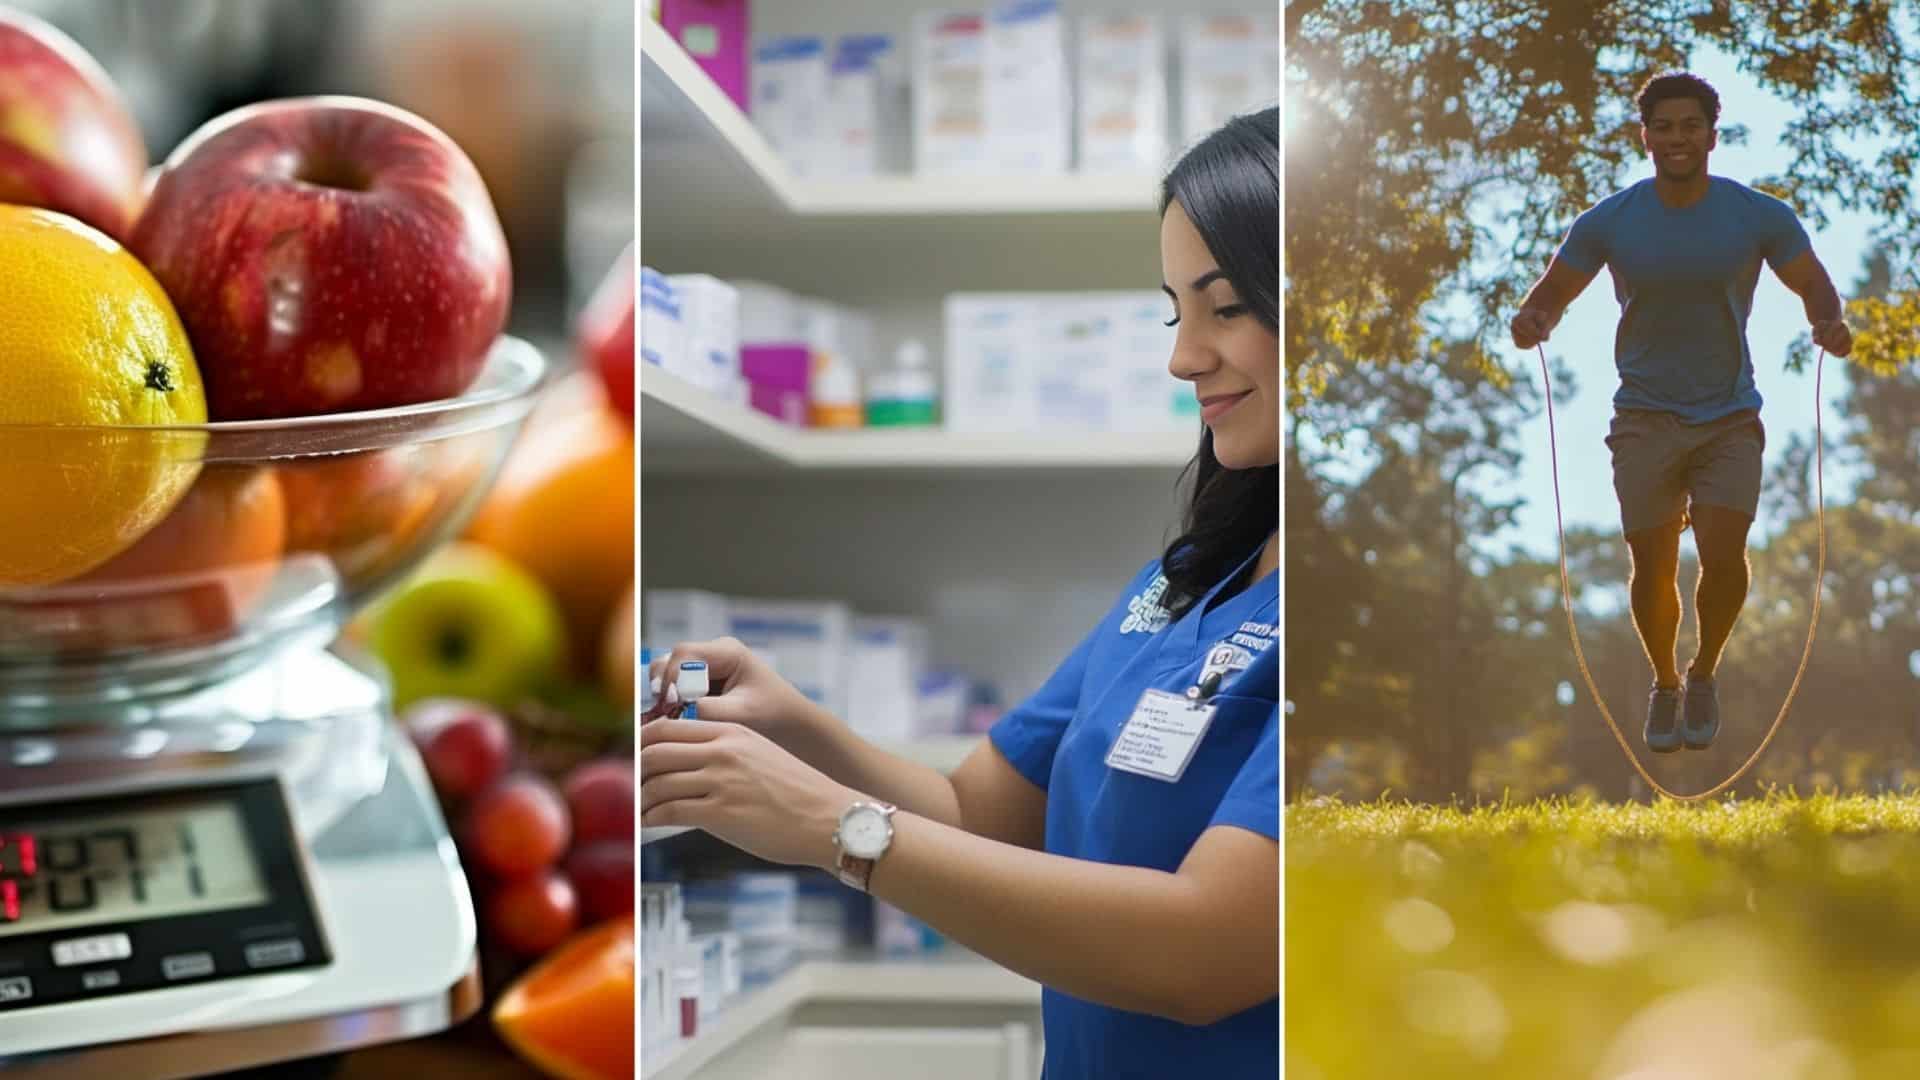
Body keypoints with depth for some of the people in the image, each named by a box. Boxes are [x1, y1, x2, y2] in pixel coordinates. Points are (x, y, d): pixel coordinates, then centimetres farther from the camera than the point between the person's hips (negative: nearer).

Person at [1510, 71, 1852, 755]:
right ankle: (1665, 684, 27)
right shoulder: (1608, 222, -4)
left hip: (1730, 417, 0)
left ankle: (1705, 674, 12)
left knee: (1722, 555, -16)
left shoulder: (1760, 216, -5)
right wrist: (1532, 319, -19)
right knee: (1653, 569, -1)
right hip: (1645, 418, 1)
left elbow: (1813, 286, 6)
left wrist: (1828, 324, -18)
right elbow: (1553, 293, 5)